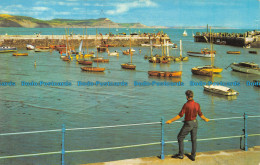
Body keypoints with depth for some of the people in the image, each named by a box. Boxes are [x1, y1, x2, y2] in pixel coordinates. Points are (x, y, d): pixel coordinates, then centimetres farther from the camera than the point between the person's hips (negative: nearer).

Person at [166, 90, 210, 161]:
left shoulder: (186, 105, -22)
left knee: (180, 138, 11)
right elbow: (200, 114, 6)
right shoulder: (197, 105, -5)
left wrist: (171, 121, -14)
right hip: (195, 123, 6)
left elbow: (180, 115, -21)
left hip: (188, 124, -6)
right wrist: (205, 119, 27)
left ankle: (181, 155, 16)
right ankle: (193, 156, 21)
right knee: (194, 140, 15)